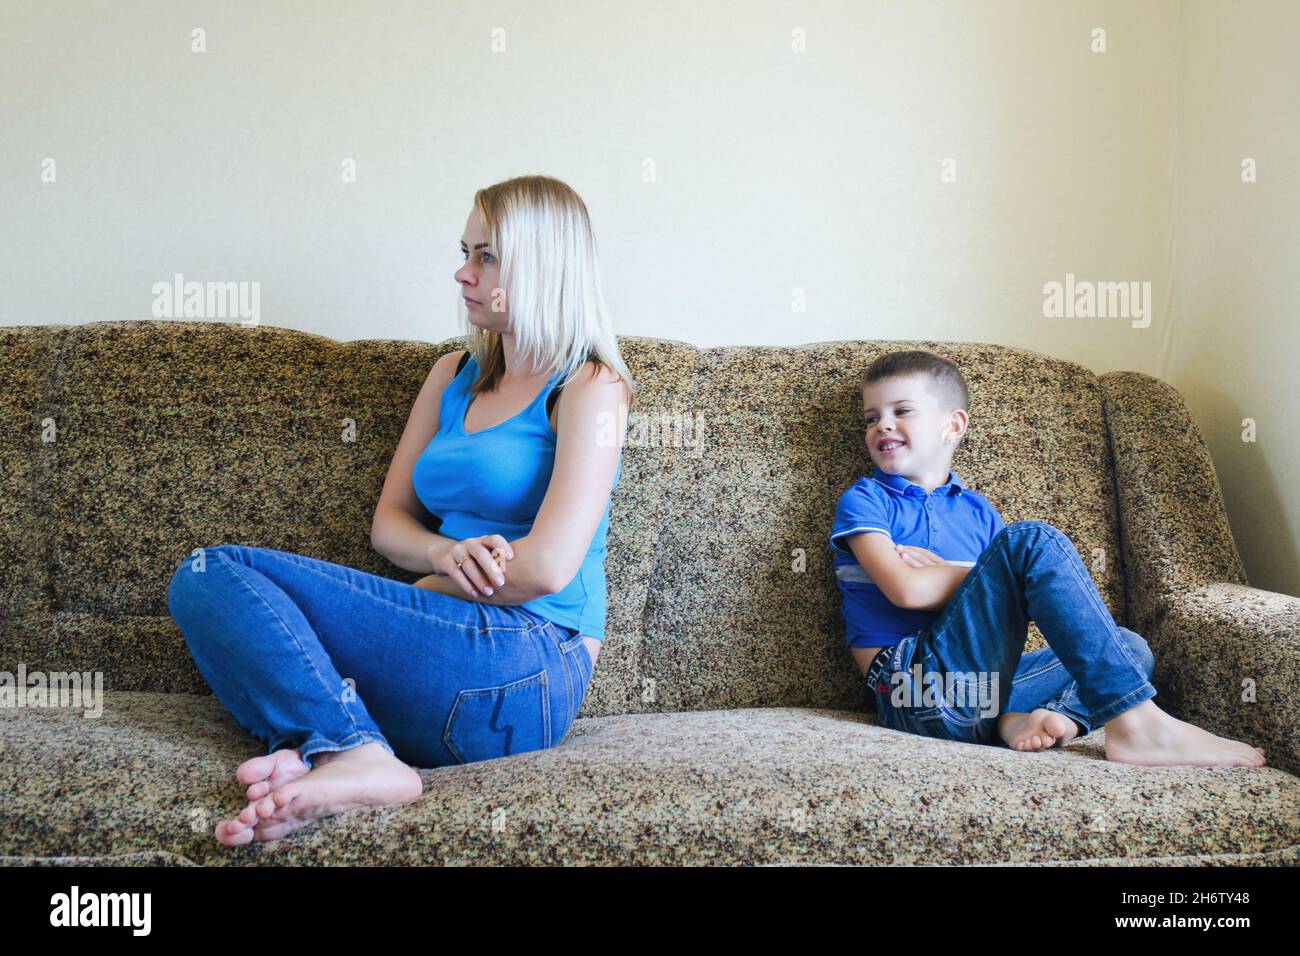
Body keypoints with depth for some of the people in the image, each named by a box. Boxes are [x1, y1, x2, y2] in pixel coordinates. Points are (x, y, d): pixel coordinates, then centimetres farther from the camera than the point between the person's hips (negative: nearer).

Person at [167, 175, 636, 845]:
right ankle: (357, 752, -27)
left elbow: (544, 569, -15)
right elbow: (389, 522, 15)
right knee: (208, 578, -8)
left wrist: (423, 591, -2)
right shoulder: (454, 375, 19)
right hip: (448, 639, 8)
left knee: (211, 579, -13)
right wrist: (449, 555, -7)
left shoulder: (590, 387, -4)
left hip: (523, 670, -8)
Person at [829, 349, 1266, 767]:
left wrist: (941, 571, -4)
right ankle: (1135, 721, -26)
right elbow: (906, 589, -11)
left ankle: (1032, 720, -26)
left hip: (985, 689, 6)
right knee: (1033, 540, -19)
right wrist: (999, 569, -2)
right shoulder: (863, 501, 7)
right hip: (913, 689, -6)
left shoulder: (977, 510, 22)